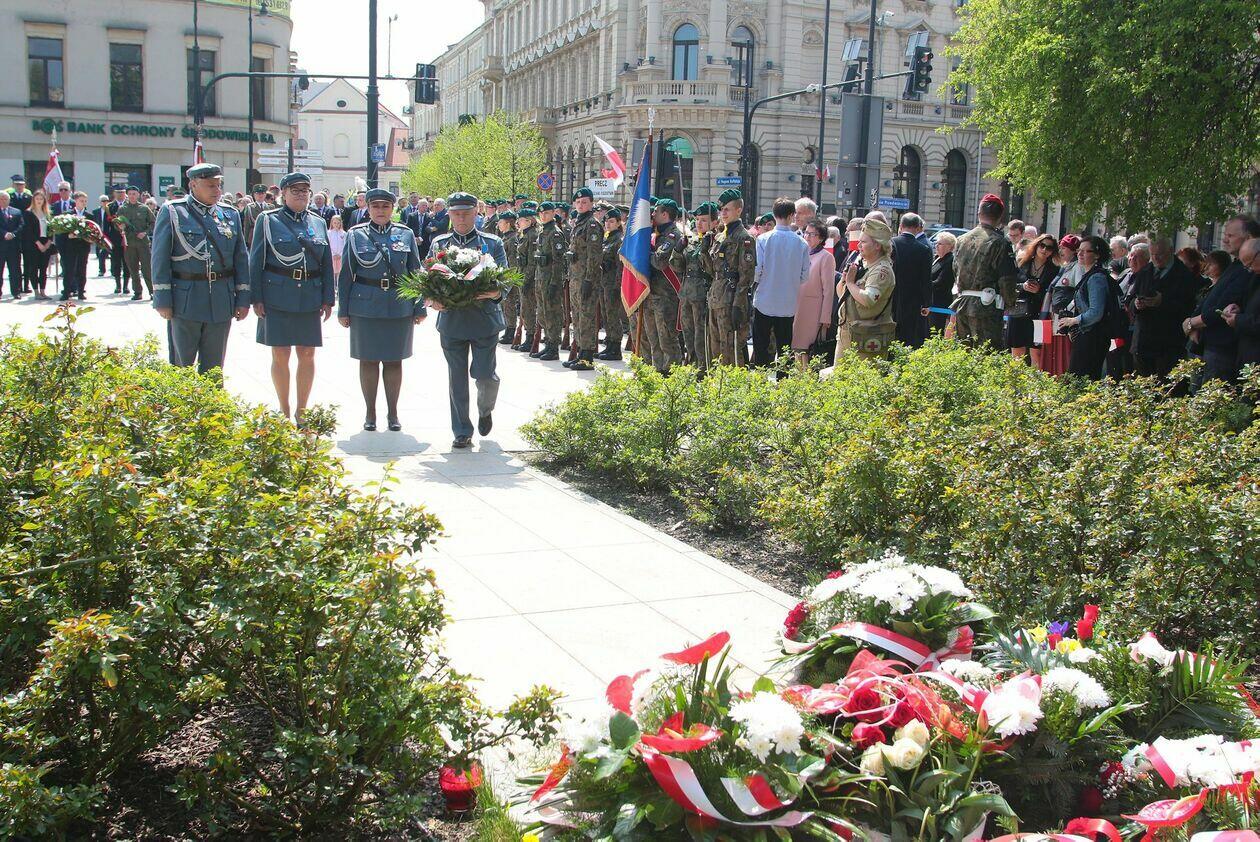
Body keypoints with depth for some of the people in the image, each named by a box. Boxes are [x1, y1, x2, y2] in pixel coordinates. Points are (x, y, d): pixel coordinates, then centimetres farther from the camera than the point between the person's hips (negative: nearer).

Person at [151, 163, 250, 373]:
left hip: (222, 302, 3)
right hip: (184, 299, -3)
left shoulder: (231, 214, 9)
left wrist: (243, 299, 5)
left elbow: (241, 259, 11)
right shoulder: (172, 212, -1)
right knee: (181, 365, 3)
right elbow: (160, 259, -4)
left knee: (214, 366, 9)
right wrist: (162, 300, -9)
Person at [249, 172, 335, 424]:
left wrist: (328, 299, 5)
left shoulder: (319, 223, 11)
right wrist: (256, 298, -5)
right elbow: (256, 262, 0)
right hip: (278, 297, -3)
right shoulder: (267, 220, 2)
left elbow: (327, 264, 11)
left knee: (307, 355, 5)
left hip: (310, 298, 3)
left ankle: (301, 411, 17)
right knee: (281, 354, 2)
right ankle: (284, 412, 14)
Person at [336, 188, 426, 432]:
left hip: (399, 308, 1)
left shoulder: (406, 235, 6)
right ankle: (370, 413, 16)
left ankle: (393, 413, 17)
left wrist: (419, 308, 2)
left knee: (394, 361, 7)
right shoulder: (356, 235, 3)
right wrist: (343, 310, 1)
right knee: (368, 360, 4)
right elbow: (345, 275, 4)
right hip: (365, 308, -1)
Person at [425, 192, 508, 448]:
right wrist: (432, 300, -11)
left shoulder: (493, 243, 5)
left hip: (485, 319, -1)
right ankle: (462, 431, 16)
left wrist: (496, 293, -21)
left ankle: (485, 410, 31)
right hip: (451, 320, 1)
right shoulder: (438, 243, 9)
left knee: (484, 374, -2)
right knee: (457, 379, 5)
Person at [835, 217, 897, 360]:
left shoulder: (882, 270, -14)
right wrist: (844, 279, -2)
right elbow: (840, 292, 19)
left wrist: (850, 283, -14)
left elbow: (868, 299, -30)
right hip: (845, 333, 9)